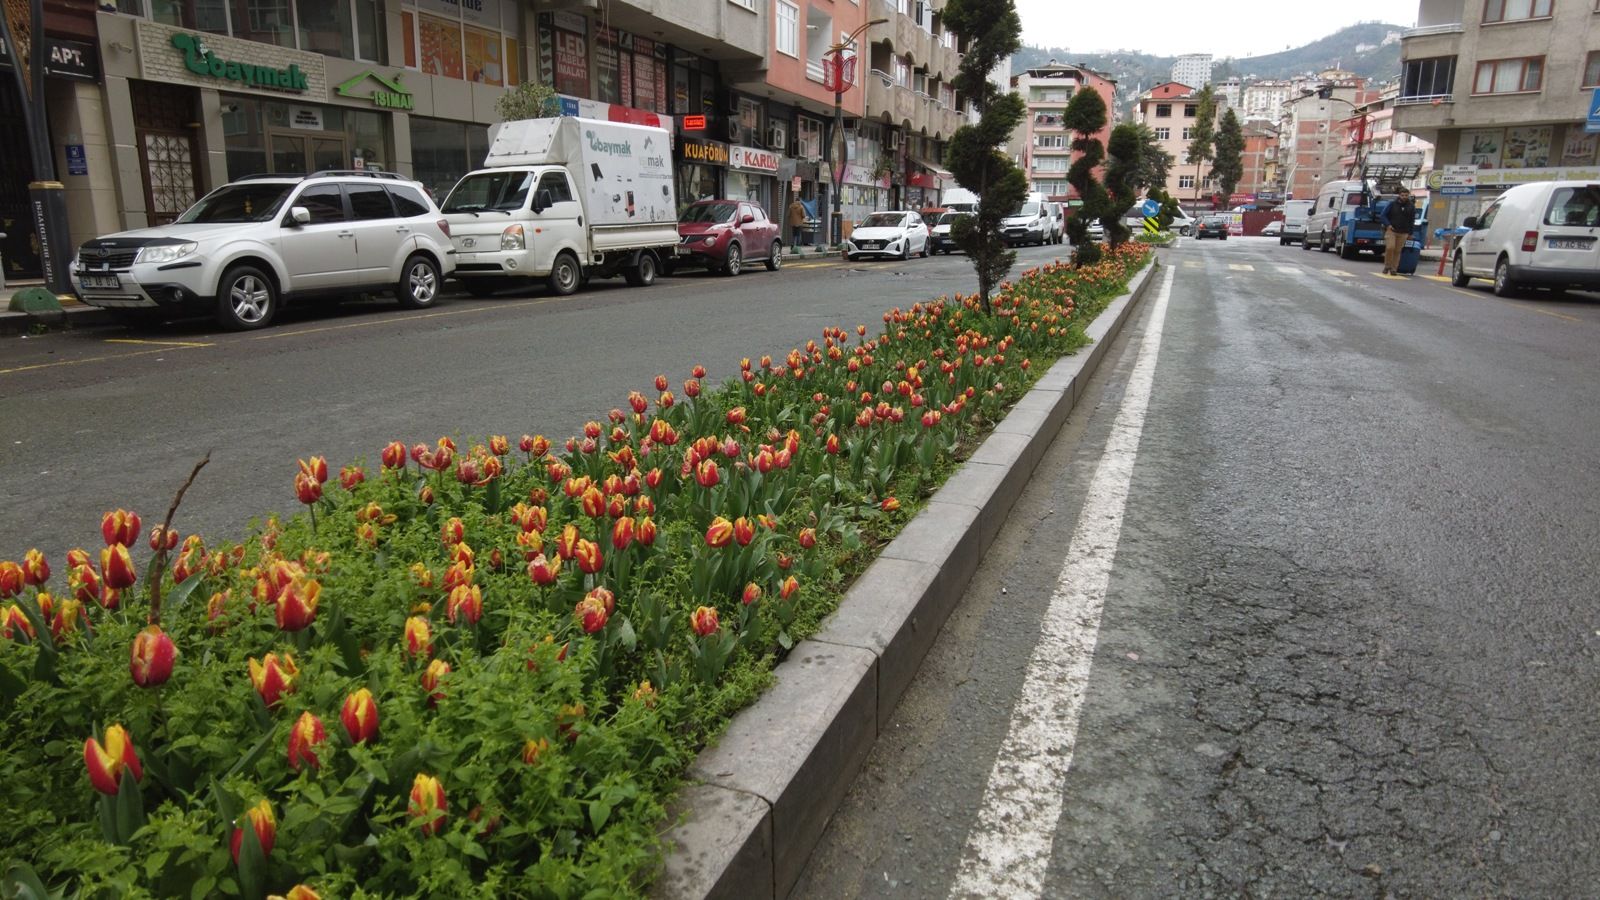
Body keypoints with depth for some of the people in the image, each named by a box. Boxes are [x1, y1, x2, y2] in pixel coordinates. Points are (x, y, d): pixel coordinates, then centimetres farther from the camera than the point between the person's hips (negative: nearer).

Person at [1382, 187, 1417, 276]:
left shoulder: (1411, 206, 9)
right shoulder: (1392, 203, 1)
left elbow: (1412, 221, 15)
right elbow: (1384, 215, 4)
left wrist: (1410, 233, 11)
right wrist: (1388, 225, -12)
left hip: (1403, 233, 2)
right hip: (1391, 230, -2)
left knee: (1397, 251, 2)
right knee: (1390, 247, -18)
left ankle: (1394, 269, 8)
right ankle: (1387, 266, -1)